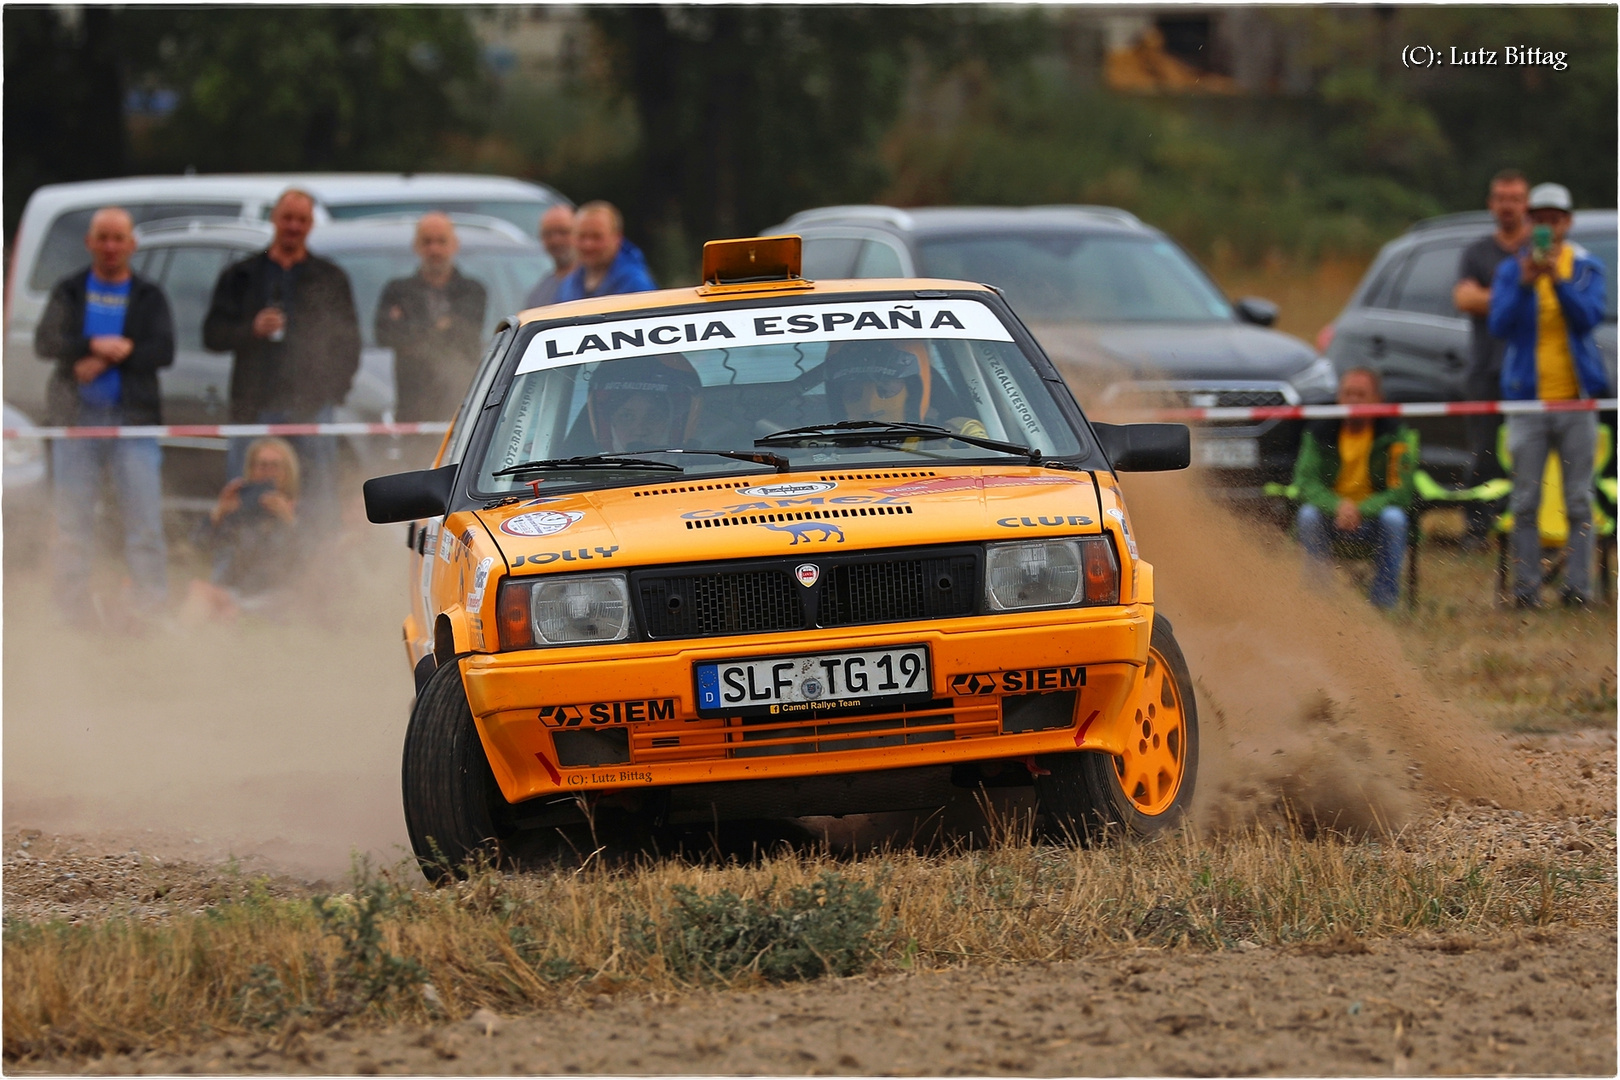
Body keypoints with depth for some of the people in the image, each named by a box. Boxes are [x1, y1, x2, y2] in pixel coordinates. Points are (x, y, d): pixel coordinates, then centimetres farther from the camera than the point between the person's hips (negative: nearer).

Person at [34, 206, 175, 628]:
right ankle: (76, 617, 5)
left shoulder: (149, 297, 8)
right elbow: (45, 341, -4)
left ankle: (150, 609, -5)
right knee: (72, 520, 1)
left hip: (133, 417, -1)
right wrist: (96, 345, -19)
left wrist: (105, 360, -14)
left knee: (145, 521, -7)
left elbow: (163, 351, -5)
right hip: (76, 416, 1)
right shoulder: (69, 292, 10)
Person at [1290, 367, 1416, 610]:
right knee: (1308, 515, -30)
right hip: (1331, 519, 1)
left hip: (1373, 518, -1)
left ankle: (1383, 601, -23)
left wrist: (1361, 510, -32)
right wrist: (1336, 507, -34)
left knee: (1394, 518, -32)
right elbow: (1305, 482, -13)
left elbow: (1401, 491, -15)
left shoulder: (1393, 433, -8)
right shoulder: (1320, 432, -4)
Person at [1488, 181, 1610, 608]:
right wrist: (1525, 284, -20)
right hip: (1527, 397, 0)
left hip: (1576, 396, 0)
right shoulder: (1511, 271, 7)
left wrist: (1557, 279, -22)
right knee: (1525, 501, -3)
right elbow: (1500, 325, -6)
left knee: (1579, 500, -2)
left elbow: (1588, 318, -9)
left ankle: (1578, 584, 0)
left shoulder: (1587, 269, 7)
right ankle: (1526, 585, -1)